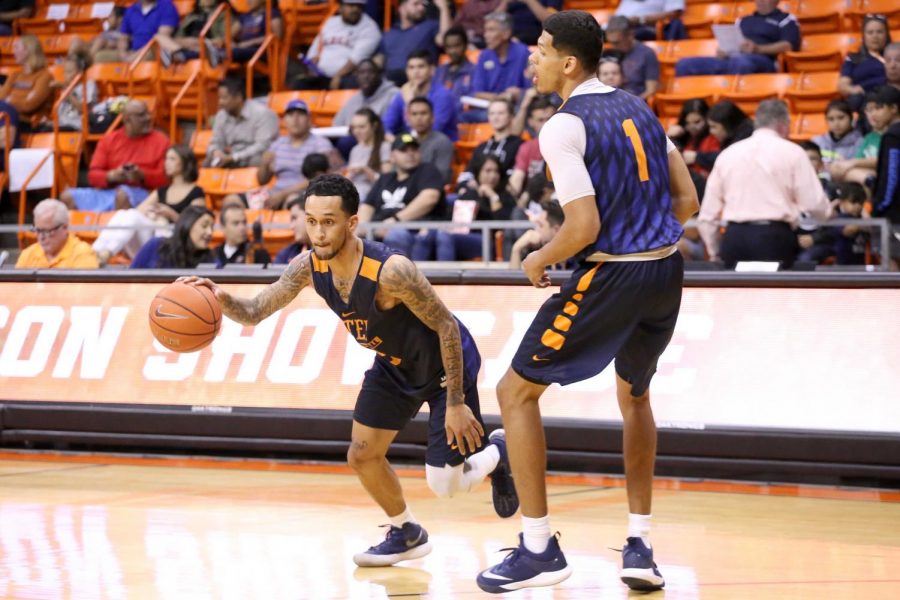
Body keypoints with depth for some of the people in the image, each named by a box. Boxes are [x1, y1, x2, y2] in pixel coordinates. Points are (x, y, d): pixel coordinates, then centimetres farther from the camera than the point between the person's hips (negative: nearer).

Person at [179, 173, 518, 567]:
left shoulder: (390, 271, -37)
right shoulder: (309, 267, -18)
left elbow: (446, 326, -27)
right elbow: (254, 312, -12)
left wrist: (456, 403, -24)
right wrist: (222, 300, -36)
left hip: (445, 361, -6)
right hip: (394, 364, 7)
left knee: (443, 484, -7)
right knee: (362, 456, 7)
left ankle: (498, 453, 26)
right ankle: (406, 534, 32)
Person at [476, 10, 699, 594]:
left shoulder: (563, 127, -12)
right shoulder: (638, 108, 12)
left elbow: (584, 227, -19)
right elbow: (687, 202, 13)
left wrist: (540, 260, -1)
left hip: (611, 278, -8)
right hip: (667, 270, 8)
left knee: (516, 392, 6)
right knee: (634, 395, 29)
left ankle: (540, 549, 5)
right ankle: (639, 545, 24)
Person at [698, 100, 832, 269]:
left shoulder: (727, 154, 13)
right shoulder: (791, 152, 3)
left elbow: (707, 216, 12)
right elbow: (815, 205, -1)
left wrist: (714, 252, 22)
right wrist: (826, 211, 22)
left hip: (734, 237, 4)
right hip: (776, 237, -4)